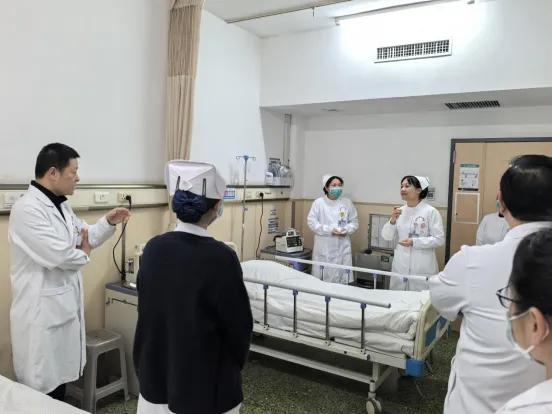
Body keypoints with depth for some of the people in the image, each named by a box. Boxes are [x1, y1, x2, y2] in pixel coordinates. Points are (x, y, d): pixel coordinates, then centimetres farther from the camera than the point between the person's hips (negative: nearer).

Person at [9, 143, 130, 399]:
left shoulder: (61, 206, 8)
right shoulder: (27, 209, -22)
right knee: (40, 388, 7)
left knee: (58, 378, 21)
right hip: (40, 312, -9)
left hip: (64, 306, 9)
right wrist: (83, 254, -7)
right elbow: (58, 255, -28)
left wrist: (108, 222, 2)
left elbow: (85, 237, 19)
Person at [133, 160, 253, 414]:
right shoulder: (220, 257, -24)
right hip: (204, 385, -5)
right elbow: (239, 326, -14)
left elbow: (146, 310, 5)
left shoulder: (153, 248, -7)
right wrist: (234, 367, 7)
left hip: (156, 376, 5)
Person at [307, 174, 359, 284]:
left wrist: (346, 229, -11)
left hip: (342, 247, 2)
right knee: (323, 280, 1)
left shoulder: (347, 202, 7)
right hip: (324, 248, -2)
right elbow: (312, 222, -5)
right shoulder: (319, 202, -1)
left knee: (341, 278, 3)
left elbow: (354, 222, 10)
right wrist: (329, 230, -15)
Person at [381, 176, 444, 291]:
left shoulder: (431, 212, -7)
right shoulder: (399, 211, 6)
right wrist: (392, 221, -11)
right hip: (400, 265, 4)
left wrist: (414, 242, -19)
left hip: (422, 267, -4)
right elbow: (387, 237, 6)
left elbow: (439, 239, -10)